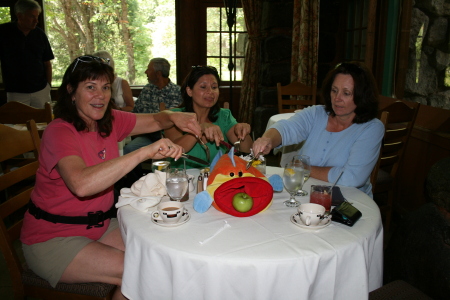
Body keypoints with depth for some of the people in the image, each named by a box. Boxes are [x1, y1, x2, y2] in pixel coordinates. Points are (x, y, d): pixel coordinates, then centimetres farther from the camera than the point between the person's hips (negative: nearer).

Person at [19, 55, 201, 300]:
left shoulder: (110, 121, -1)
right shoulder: (59, 132, -23)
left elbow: (154, 121, 9)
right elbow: (81, 184, -40)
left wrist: (173, 117, -15)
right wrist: (145, 152, -44)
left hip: (99, 224, 7)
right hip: (53, 238, -6)